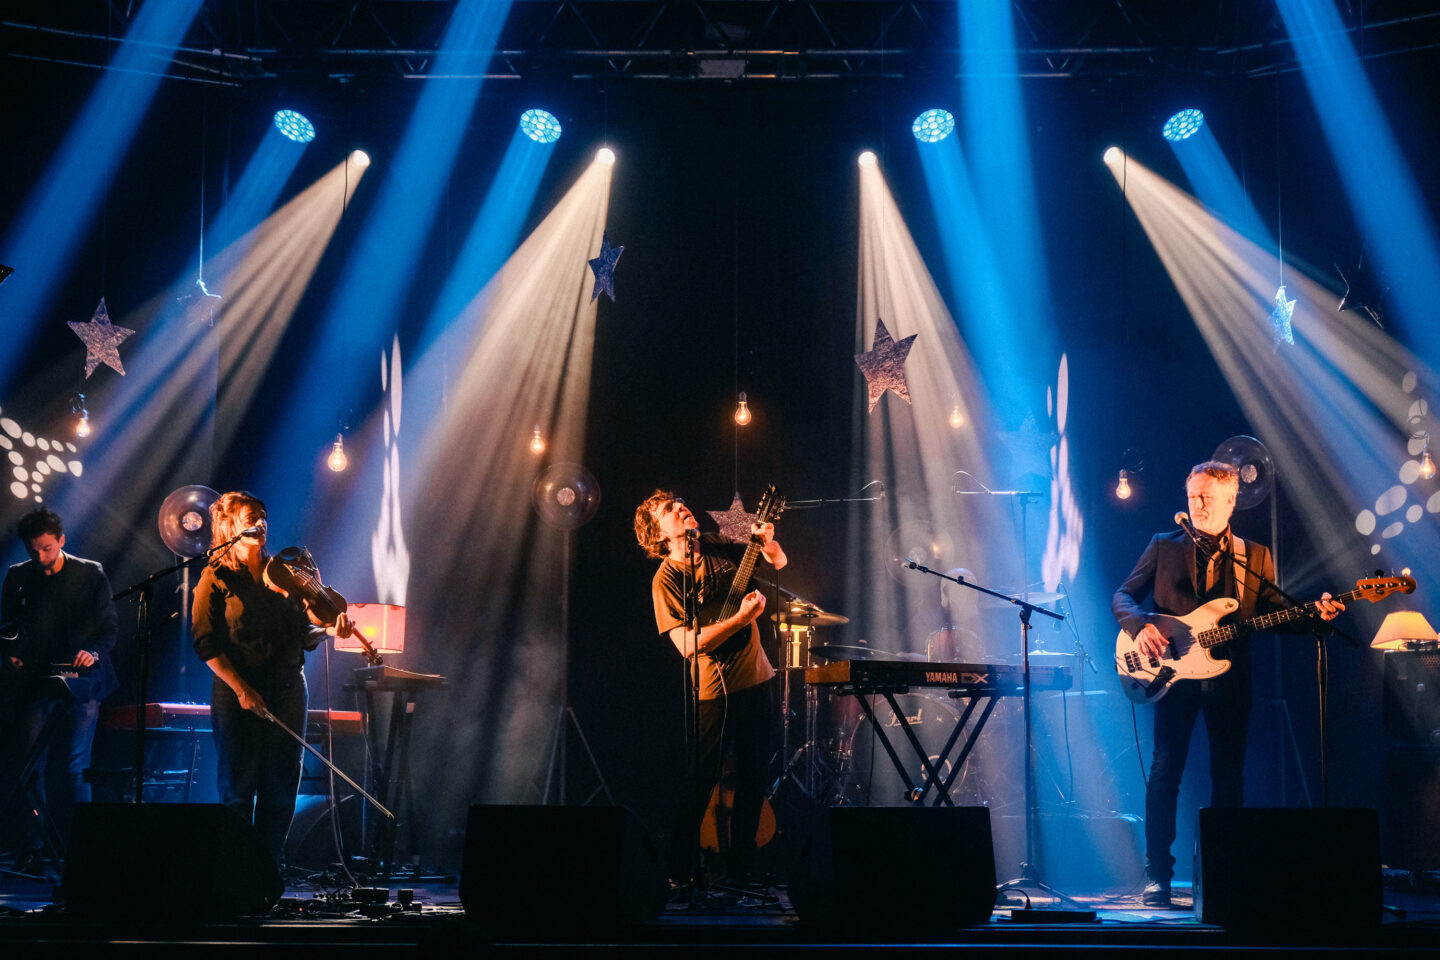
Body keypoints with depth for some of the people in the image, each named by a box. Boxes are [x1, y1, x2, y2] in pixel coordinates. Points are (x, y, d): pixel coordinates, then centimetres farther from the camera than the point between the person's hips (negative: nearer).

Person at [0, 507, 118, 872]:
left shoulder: (91, 574, 4)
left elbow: (109, 627, 2)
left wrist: (94, 652, -17)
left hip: (81, 680, -2)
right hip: (34, 682, 2)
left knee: (75, 766, -6)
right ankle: (30, 848, 2)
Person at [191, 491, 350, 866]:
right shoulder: (216, 578, 1)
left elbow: (303, 635, 13)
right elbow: (206, 644, -6)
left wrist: (329, 631, -8)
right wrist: (240, 687, -16)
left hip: (287, 692, 4)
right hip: (236, 695, -4)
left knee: (281, 788, 3)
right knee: (238, 790, -2)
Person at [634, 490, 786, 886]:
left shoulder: (718, 548, 4)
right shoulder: (666, 580, -12)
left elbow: (779, 562, 15)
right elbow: (687, 645, -20)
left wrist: (766, 541, -8)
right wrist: (741, 618, -24)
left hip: (756, 678, 6)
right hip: (714, 690, -6)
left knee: (754, 778, 11)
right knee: (701, 782, -2)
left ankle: (742, 864, 22)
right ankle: (681, 867, 11)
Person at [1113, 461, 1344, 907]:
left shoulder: (1255, 557, 12)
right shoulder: (1164, 547, 8)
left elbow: (1276, 614, 10)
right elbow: (1123, 596, 7)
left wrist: (1314, 614, -9)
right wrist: (1140, 624, -14)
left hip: (1230, 678, 2)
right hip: (1175, 672, -1)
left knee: (1229, 776, 4)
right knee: (1166, 770, -6)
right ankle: (1157, 874, 0)